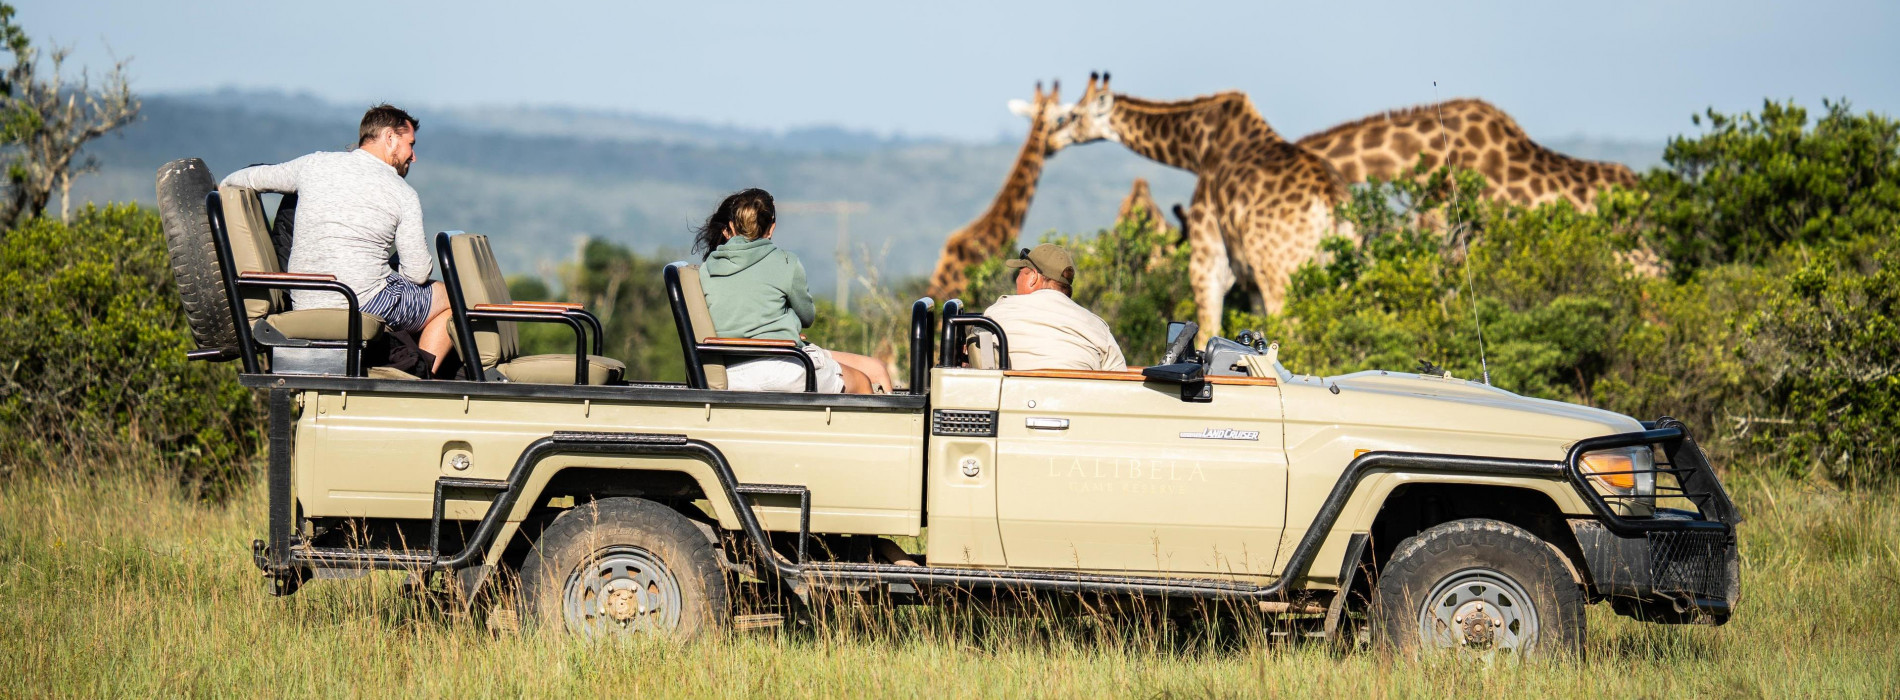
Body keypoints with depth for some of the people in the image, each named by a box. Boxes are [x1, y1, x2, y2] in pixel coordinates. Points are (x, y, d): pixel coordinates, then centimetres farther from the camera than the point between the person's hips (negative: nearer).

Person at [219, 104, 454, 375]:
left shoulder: (314, 164, 6)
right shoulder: (404, 195, -6)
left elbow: (242, 179, 18)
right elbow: (418, 273, -6)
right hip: (366, 307, -6)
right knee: (449, 299, 20)